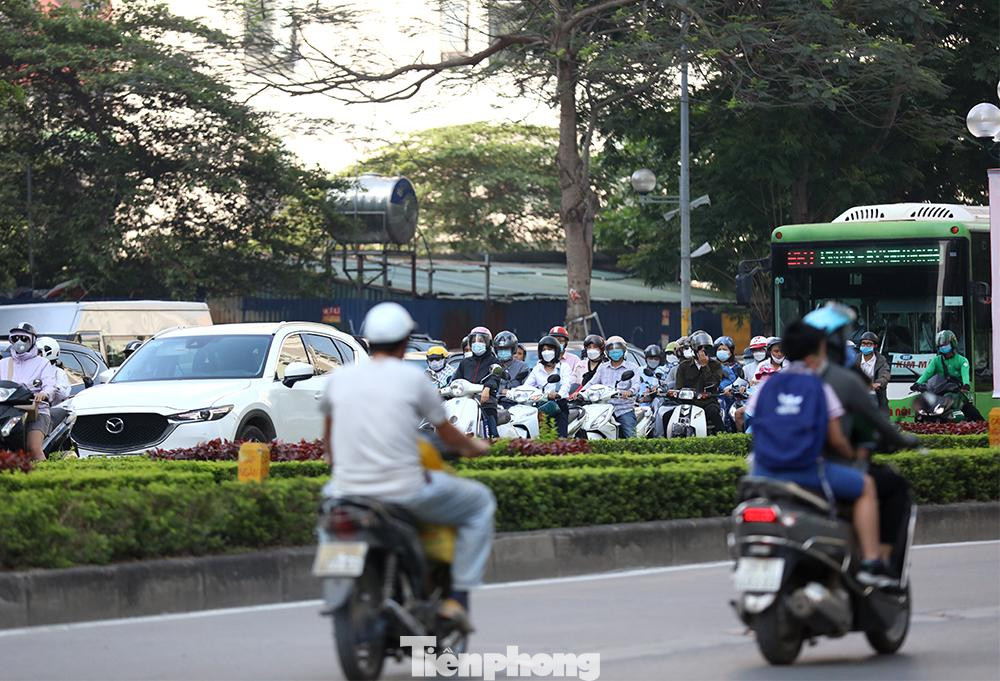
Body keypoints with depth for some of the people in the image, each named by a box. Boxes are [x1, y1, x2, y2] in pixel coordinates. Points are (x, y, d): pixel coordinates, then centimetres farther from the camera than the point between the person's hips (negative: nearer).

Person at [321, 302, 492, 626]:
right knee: (480, 502, 18)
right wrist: (474, 447, 30)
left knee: (328, 495, 41)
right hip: (405, 492, -4)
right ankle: (459, 597, 10)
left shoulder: (338, 378, 6)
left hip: (349, 489, 4)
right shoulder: (412, 377, -3)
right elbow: (447, 435, 7)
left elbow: (327, 441, 21)